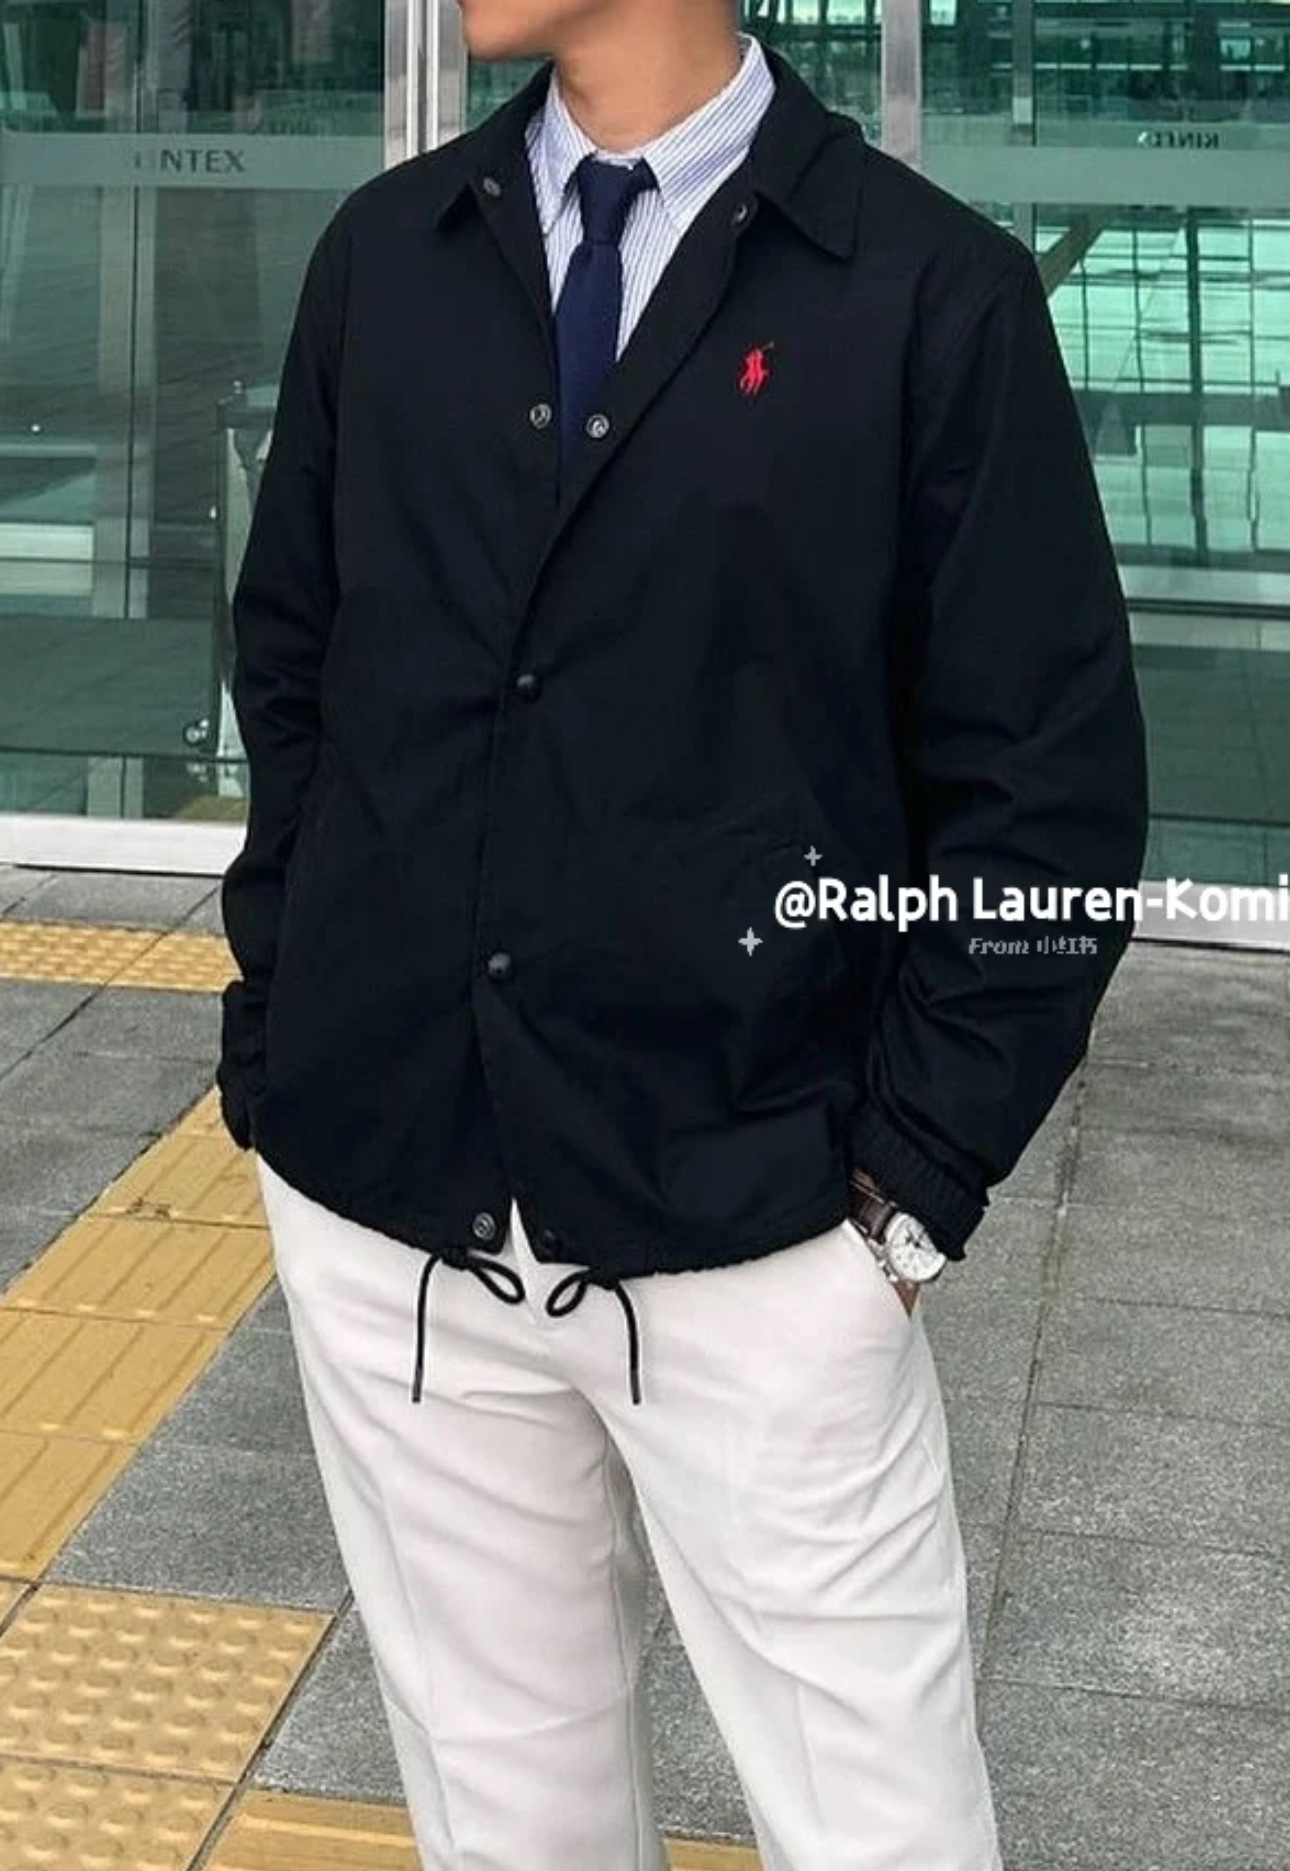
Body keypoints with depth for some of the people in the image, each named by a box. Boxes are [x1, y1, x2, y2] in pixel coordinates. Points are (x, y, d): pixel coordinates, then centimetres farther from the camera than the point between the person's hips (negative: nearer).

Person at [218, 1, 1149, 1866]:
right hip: (381, 1203, 4)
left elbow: (1052, 782, -4)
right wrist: (286, 1040, 7)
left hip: (753, 1235, -3)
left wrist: (915, 1172, -7)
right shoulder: (383, 255, 6)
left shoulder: (935, 289, -6)